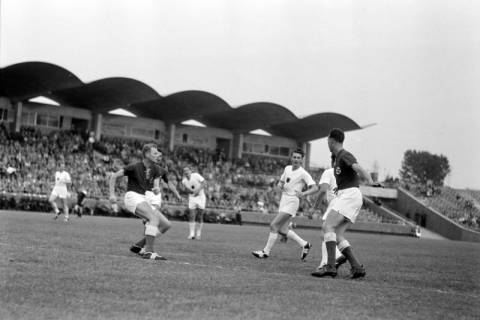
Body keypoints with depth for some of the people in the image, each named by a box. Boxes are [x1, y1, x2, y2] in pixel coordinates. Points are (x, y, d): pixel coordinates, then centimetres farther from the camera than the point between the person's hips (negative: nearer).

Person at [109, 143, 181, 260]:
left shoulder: (156, 169, 10)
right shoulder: (135, 167, -9)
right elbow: (114, 176, -4)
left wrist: (156, 189, -9)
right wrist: (112, 194, -13)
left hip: (143, 200, 8)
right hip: (132, 197, -8)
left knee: (166, 224, 0)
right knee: (154, 217, -30)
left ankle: (139, 246, 4)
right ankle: (149, 252, -33)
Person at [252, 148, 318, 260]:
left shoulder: (303, 174, -10)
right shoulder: (287, 168, 12)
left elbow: (315, 188, -16)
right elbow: (281, 182, 24)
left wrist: (304, 193, -33)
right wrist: (280, 185, 0)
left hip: (292, 202, -8)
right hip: (283, 200, 8)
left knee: (274, 225, -13)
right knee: (282, 229, 8)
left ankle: (266, 251, -5)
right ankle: (304, 244, 21)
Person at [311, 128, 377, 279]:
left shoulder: (345, 156, -9)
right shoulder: (337, 158, 21)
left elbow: (358, 168, -29)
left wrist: (370, 181, -43)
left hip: (350, 195, -10)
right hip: (342, 195, 10)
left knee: (328, 227, -19)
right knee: (338, 235, 1)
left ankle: (330, 266, -26)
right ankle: (357, 267, -3)